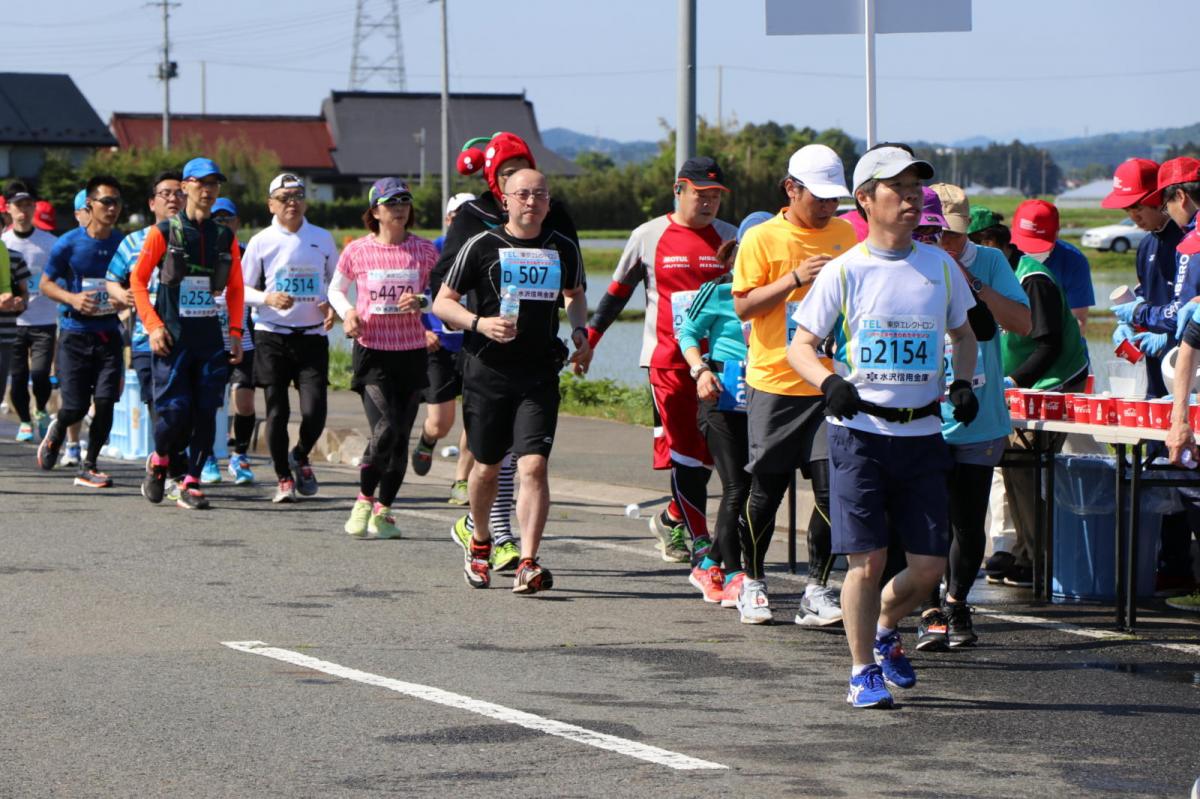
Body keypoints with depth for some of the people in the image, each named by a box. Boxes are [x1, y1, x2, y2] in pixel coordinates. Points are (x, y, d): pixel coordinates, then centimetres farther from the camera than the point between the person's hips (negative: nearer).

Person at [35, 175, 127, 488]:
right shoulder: (68, 244, -6)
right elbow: (45, 283, 2)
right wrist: (72, 299, -16)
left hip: (109, 333, 2)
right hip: (74, 333, -2)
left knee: (105, 401, -8)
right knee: (75, 407, -4)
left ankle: (88, 467, 7)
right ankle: (57, 429, 33)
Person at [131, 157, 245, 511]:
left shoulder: (225, 237, 9)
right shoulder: (164, 233, -1)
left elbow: (235, 288, 17)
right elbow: (138, 279, 2)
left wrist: (236, 331, 6)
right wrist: (153, 325, -7)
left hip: (210, 335, 3)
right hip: (172, 335, -3)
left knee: (205, 411, -2)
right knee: (175, 411, -10)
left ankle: (191, 484, 5)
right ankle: (159, 462, 19)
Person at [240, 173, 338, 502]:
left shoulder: (322, 238, 8)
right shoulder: (261, 241, 2)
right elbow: (243, 289, 6)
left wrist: (333, 307, -3)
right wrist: (268, 299, -13)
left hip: (312, 336, 1)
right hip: (272, 336, -1)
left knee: (314, 410, -9)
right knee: (276, 411, -2)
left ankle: (300, 457, 21)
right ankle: (284, 478, 13)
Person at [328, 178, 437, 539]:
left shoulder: (424, 250, 2)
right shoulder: (357, 251, -1)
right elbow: (336, 289, 14)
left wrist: (421, 302, -10)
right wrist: (347, 312, -6)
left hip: (412, 352, 2)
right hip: (372, 350, -2)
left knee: (401, 436, 4)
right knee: (384, 430, -17)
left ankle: (384, 510, 19)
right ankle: (364, 500, 4)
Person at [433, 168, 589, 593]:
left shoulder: (563, 250, 8)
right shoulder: (482, 247, -1)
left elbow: (575, 294, 28)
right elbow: (442, 302, 1)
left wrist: (579, 330, 8)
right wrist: (479, 323, -16)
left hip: (540, 373, 1)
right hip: (488, 371, -1)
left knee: (534, 466, -14)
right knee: (486, 466, 11)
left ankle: (528, 564, -17)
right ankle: (479, 542, 38)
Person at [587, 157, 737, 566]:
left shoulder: (730, 239, 8)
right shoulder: (648, 237, 4)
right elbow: (618, 290, 13)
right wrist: (589, 335, 10)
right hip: (667, 358, -2)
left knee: (707, 449, 1)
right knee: (684, 446, -7)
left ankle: (671, 520, 23)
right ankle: (700, 542, -5)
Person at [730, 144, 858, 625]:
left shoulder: (845, 236, 9)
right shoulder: (762, 239, -3)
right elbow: (743, 306, -8)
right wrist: (795, 278, -18)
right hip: (775, 383, -3)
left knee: (831, 488, -6)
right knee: (766, 489, 4)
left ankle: (817, 589, 3)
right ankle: (753, 581, 23)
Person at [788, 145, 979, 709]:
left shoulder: (940, 266, 8)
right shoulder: (844, 271, -2)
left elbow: (962, 333, 23)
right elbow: (799, 346, 0)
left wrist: (962, 382, 4)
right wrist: (831, 382, -20)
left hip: (922, 433, 3)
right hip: (859, 431, -3)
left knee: (930, 566, 1)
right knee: (867, 561, -6)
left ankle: (884, 629, 30)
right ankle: (863, 671, 10)